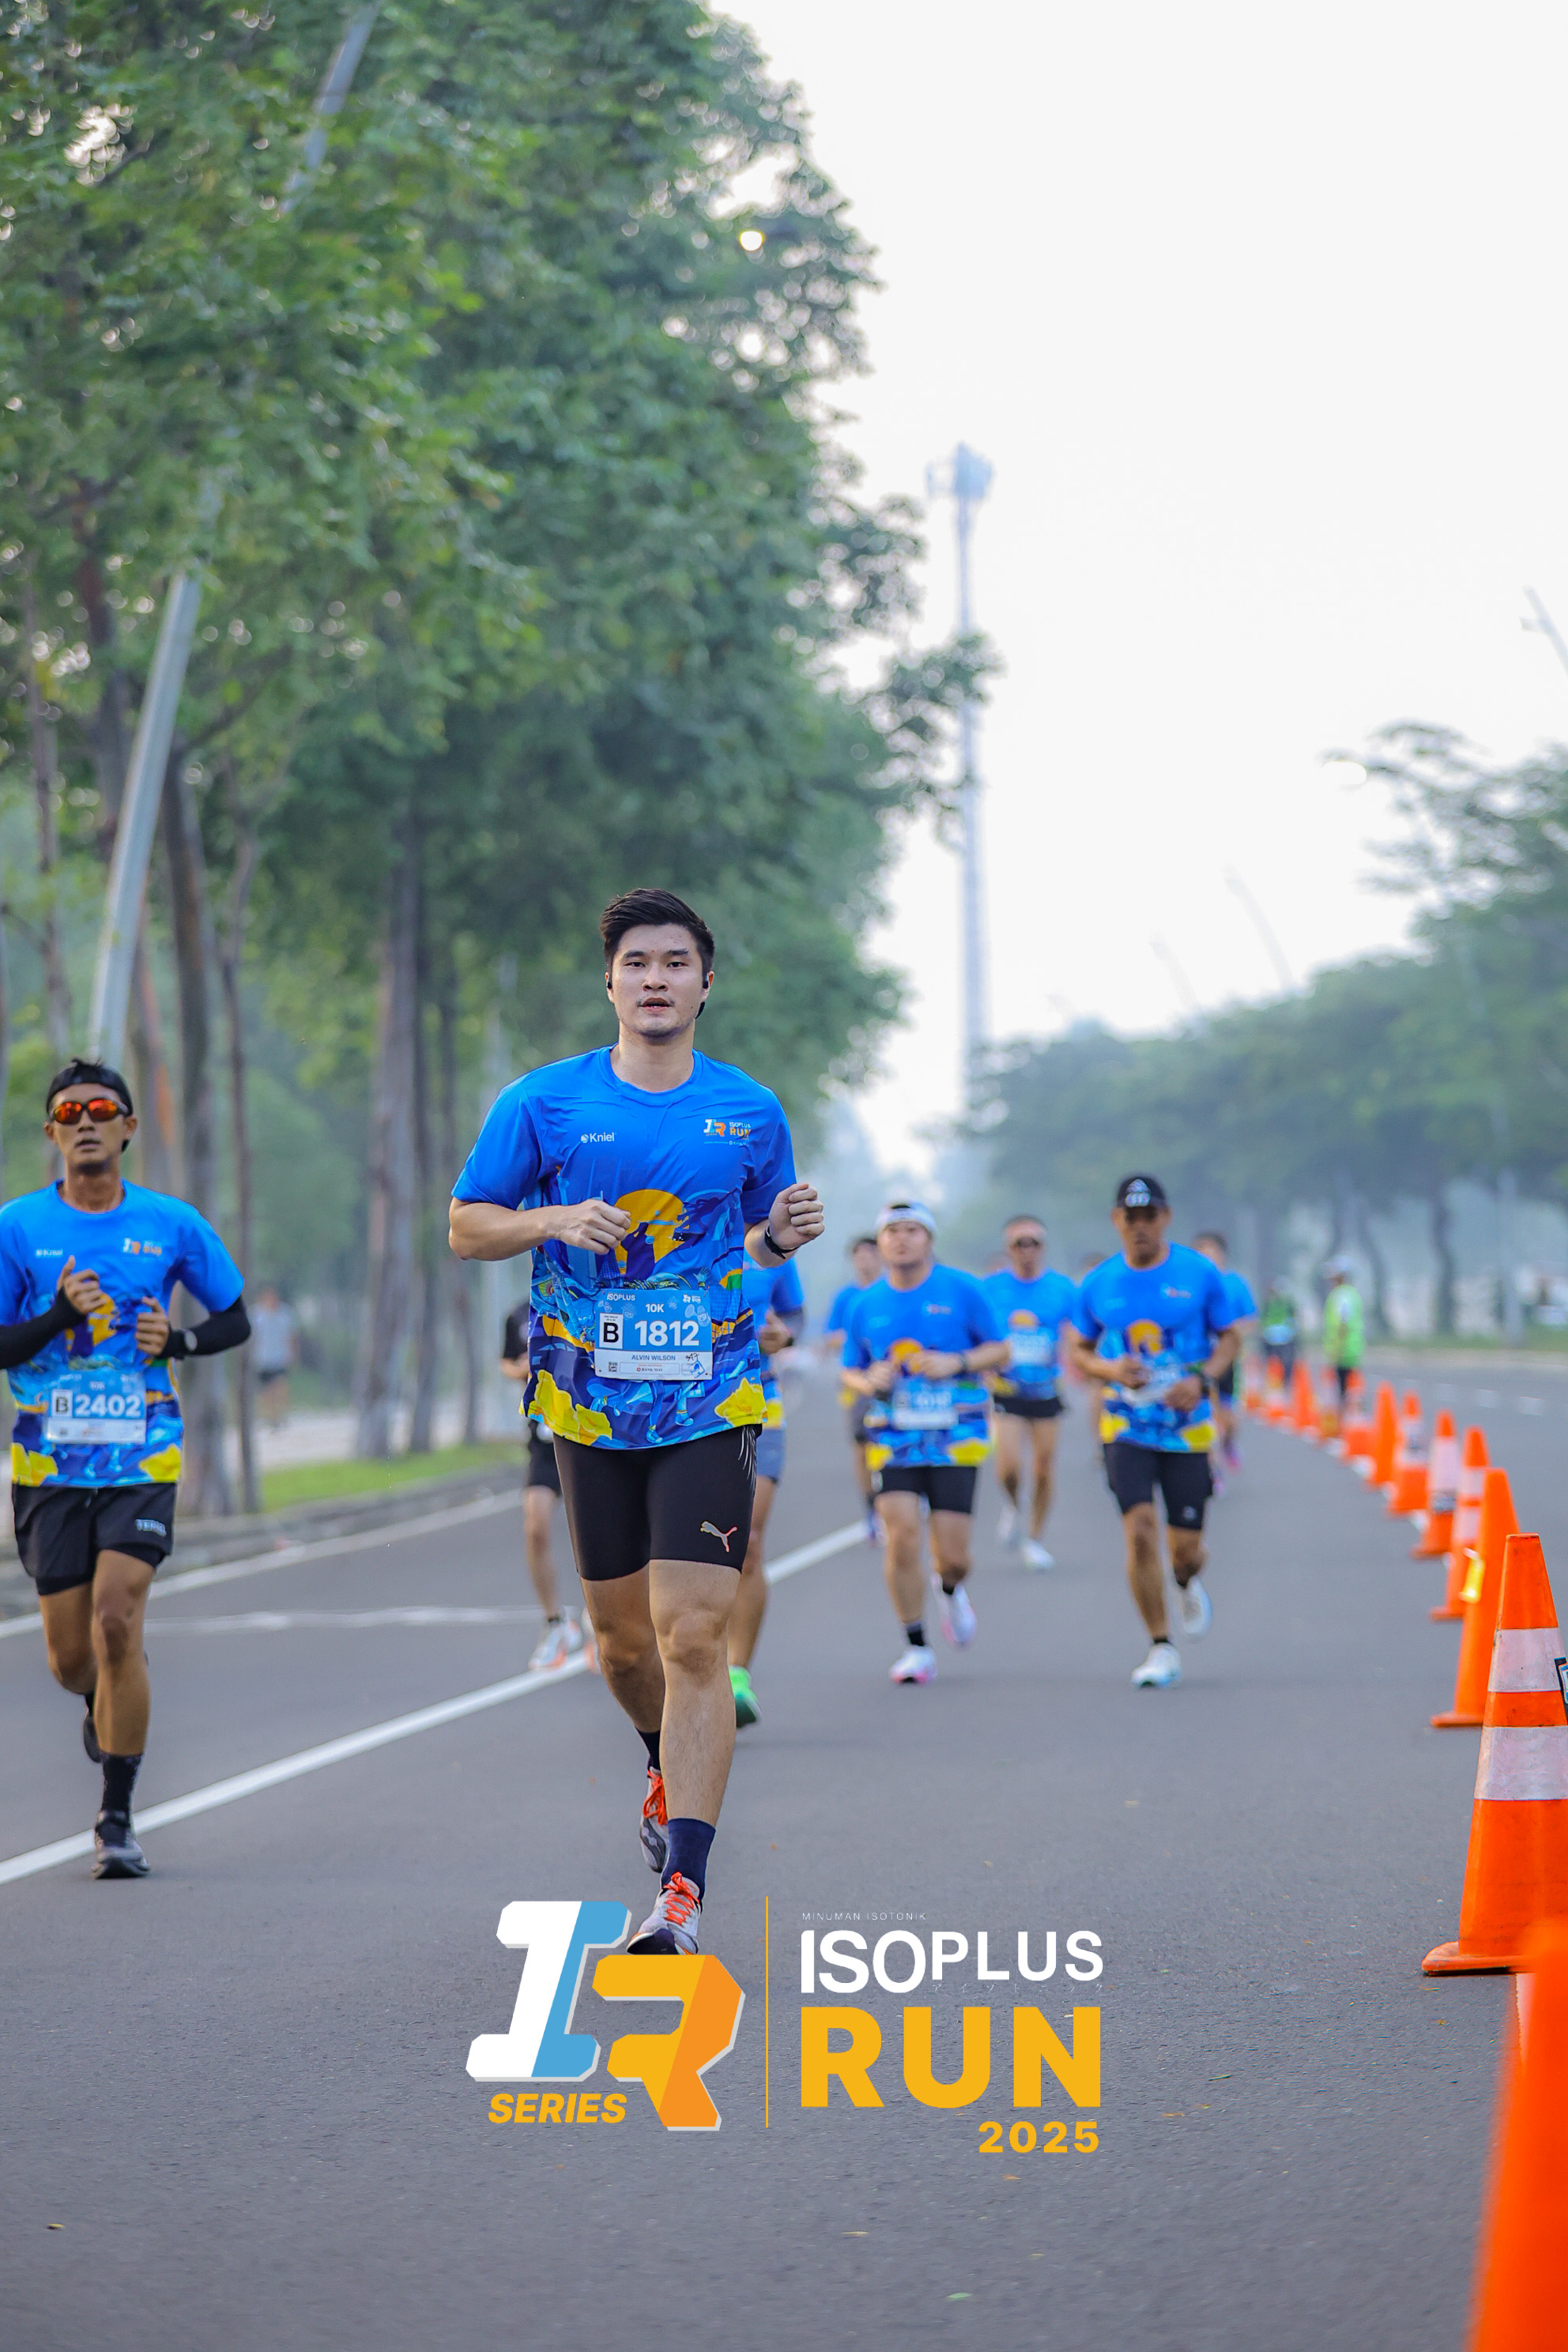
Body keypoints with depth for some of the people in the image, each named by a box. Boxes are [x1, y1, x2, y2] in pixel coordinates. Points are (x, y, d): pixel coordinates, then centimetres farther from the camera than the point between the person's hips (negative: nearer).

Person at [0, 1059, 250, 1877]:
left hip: (142, 1462, -1)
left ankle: (117, 1818, -7)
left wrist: (179, 1341, -7)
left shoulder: (172, 1225, 2)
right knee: (70, 1657, 4)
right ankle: (104, 1704, 43)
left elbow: (235, 1320, 13)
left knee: (116, 1622, -17)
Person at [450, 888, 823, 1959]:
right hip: (591, 1408, 1)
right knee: (622, 1636, 13)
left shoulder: (751, 1111, 5)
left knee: (694, 1636, -13)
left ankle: (683, 1890, -15)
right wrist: (554, 1221, -15)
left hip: (710, 1406, -1)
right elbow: (466, 1227, 4)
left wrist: (783, 1236, -6)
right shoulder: (543, 1102, 0)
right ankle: (670, 1764, 46)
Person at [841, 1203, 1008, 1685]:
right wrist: (868, 1382, -8)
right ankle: (916, 1647, -1)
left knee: (952, 1553, -4)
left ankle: (949, 1588, 36)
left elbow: (1000, 1350, 4)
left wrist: (957, 1363, -15)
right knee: (901, 1535, -14)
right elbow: (851, 1369, 16)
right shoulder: (867, 1305, 6)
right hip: (893, 1439, 1)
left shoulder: (962, 1290, -1)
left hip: (954, 1439, -1)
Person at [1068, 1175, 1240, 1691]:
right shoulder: (1097, 1285, 1)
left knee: (1185, 1543, 2)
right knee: (1140, 1530, -16)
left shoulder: (1199, 1274, -2)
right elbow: (1079, 1351, 12)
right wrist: (1111, 1369, -10)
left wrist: (1203, 1380, -12)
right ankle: (1161, 1648, -3)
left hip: (1187, 1428, 0)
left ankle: (1187, 1582, 42)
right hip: (1126, 1428, 0)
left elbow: (1228, 1337, 7)